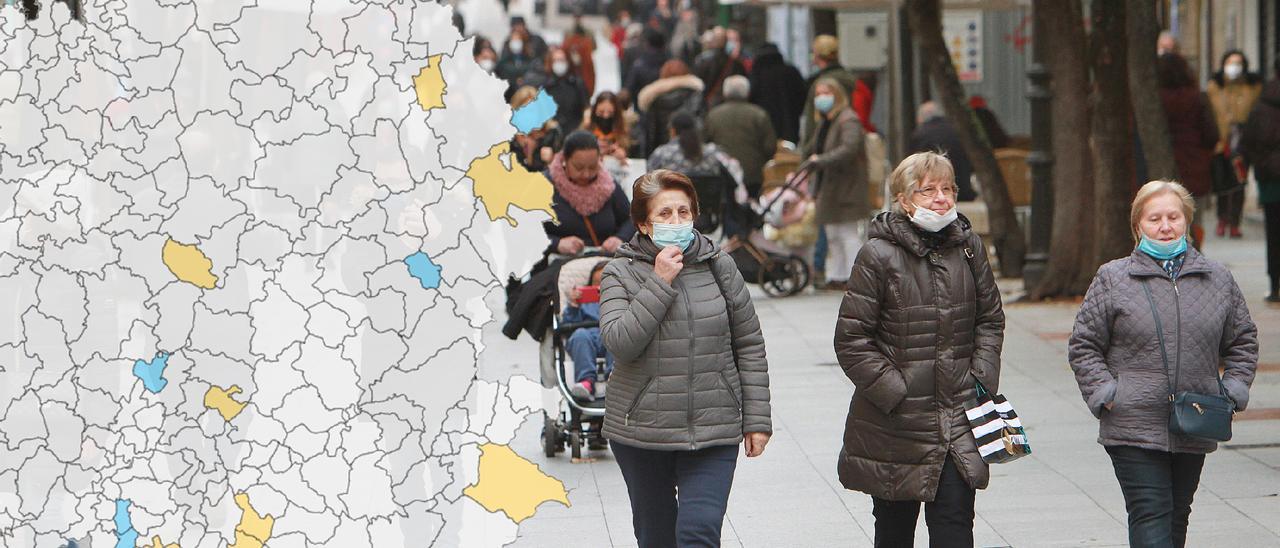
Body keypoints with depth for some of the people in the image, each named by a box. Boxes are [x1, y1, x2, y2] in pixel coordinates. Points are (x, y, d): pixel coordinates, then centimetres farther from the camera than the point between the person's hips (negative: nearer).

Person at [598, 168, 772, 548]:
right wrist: (659, 284, -19)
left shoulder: (719, 266, 2)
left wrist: (757, 418, 4)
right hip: (641, 430, 0)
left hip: (714, 430, 0)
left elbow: (749, 345, 7)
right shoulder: (621, 274, -2)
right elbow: (620, 342, -17)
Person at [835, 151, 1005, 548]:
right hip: (893, 423, -3)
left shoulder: (969, 247, 5)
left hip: (959, 418, 3)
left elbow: (990, 319, 16)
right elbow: (851, 340, -8)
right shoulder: (879, 255, -9)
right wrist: (895, 393, -13)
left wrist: (982, 379, 2)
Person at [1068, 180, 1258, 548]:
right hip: (1134, 429, -4)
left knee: (1176, 516, 13)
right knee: (1151, 516, -11)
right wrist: (1104, 394, -9)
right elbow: (1083, 346, 3)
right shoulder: (1113, 279, 0)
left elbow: (1243, 341, 17)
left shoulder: (1218, 279, 9)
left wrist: (1233, 391, 4)